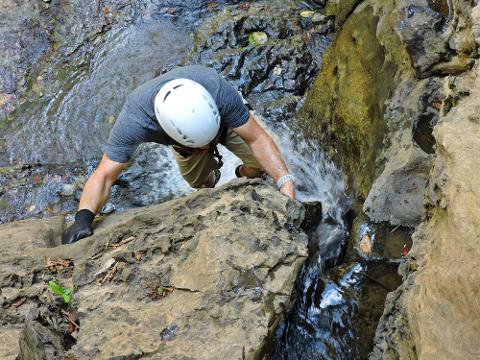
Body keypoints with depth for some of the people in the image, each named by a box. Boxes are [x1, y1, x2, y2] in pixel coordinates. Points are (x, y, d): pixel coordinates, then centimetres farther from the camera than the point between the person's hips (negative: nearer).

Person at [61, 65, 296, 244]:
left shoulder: (217, 88, -47)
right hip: (182, 138, 1)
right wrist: (83, 218, -59)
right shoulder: (133, 120, -45)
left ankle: (244, 173, 30)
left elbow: (256, 137, -39)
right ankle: (212, 173, 47)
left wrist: (285, 182, -51)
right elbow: (104, 175, -41)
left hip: (226, 120, 0)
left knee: (258, 165, -7)